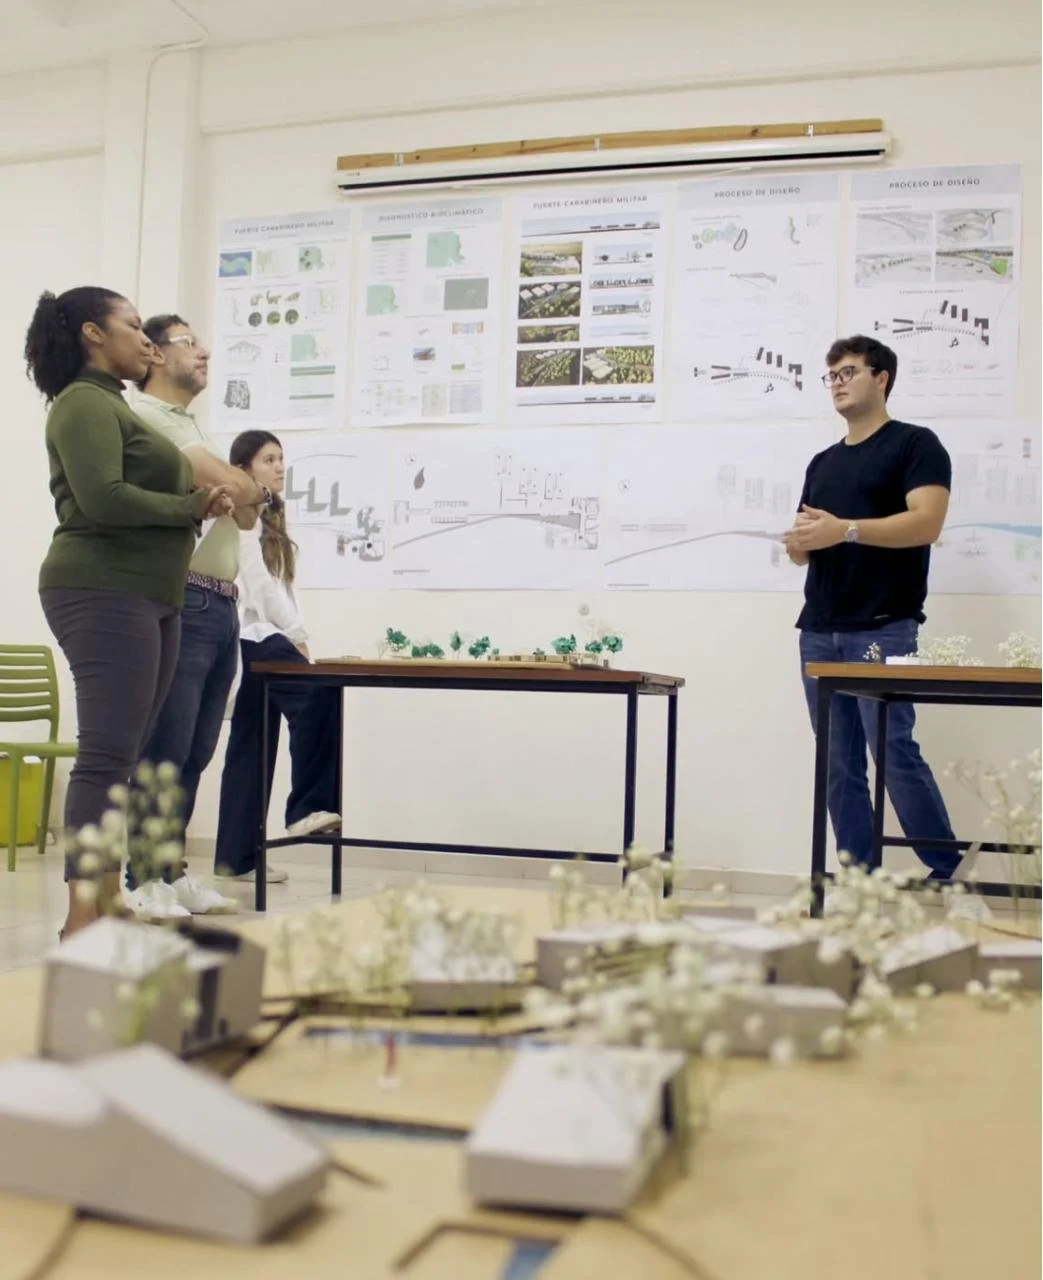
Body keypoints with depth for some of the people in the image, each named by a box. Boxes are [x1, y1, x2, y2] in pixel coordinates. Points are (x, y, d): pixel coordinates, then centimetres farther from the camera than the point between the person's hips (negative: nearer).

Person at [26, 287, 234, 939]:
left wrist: (197, 500, 1)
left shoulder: (113, 404, 23)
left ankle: (107, 899, 15)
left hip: (149, 596, 10)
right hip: (104, 593, -10)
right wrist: (191, 507, -9)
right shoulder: (84, 402, -7)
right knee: (107, 756, -13)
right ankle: (82, 919, -13)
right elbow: (104, 499, -21)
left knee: (125, 757, 10)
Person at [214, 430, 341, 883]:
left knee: (252, 747, 6)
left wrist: (293, 635, 9)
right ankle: (306, 808, -25)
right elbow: (259, 583, -12)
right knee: (319, 695, -27)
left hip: (265, 640, 9)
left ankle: (237, 857, 7)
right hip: (252, 638, -9)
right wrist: (297, 635, -11)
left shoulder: (268, 518, 25)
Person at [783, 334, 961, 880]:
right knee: (839, 765, 4)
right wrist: (798, 541, -3)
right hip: (818, 631, 6)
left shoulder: (915, 444, 2)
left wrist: (846, 530, -21)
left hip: (883, 630, -6)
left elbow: (926, 523, -13)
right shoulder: (823, 462, 21)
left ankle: (949, 875, 1)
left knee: (895, 753, -11)